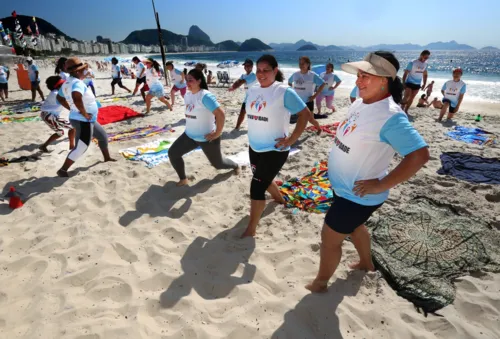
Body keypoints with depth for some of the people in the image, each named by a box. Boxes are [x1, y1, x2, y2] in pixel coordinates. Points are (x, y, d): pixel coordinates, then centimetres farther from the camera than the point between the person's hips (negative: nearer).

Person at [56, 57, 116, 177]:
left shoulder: (67, 83, 8)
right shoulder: (77, 83, -23)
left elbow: (60, 98, 20)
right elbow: (76, 98, -43)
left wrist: (71, 109, 18)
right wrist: (84, 113, -30)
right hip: (83, 121, -11)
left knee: (103, 136, 25)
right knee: (80, 148, -4)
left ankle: (107, 158, 43)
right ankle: (62, 170, 6)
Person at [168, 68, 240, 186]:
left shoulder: (205, 96, -24)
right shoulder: (187, 95, 3)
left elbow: (220, 114, -30)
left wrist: (218, 133, -24)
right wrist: (192, 127, 17)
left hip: (207, 138, -7)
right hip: (189, 135, 7)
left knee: (218, 163, 11)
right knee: (172, 153, -2)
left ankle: (235, 166, 45)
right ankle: (183, 179, 14)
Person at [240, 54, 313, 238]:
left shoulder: (284, 91, -16)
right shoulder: (252, 90, 3)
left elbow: (305, 114, -14)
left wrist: (291, 139, -16)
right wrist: (254, 133, 13)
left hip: (274, 149, -7)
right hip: (254, 147, 7)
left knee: (256, 187, -7)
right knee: (263, 180, 24)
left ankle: (251, 230, 10)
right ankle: (280, 199, 56)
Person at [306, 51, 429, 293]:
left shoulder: (390, 116, -27)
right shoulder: (361, 102, 0)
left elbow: (420, 155, -30)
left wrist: (381, 185, -27)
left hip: (357, 195, -9)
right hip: (342, 186, 9)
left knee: (329, 238, 6)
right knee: (353, 226, 29)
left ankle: (320, 283, 32)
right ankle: (366, 264, 56)